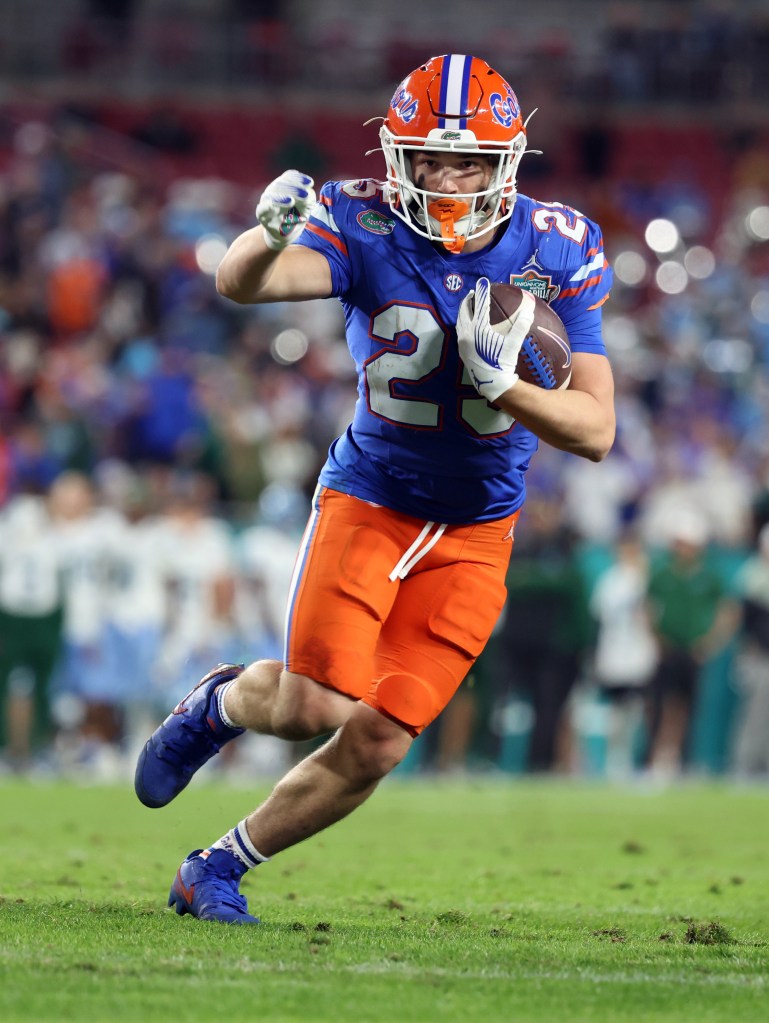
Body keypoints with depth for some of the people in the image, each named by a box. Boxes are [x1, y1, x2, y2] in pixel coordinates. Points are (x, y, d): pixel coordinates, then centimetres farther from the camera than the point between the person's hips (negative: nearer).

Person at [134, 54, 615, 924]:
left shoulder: (557, 254, -11)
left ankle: (217, 870, 15)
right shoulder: (368, 231, -16)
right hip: (369, 500, -2)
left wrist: (500, 383, -29)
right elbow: (238, 284, -34)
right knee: (313, 707, -19)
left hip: (473, 534, 2)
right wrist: (271, 233, -57)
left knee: (376, 744, -5)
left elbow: (596, 430, -12)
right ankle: (219, 706, 17)